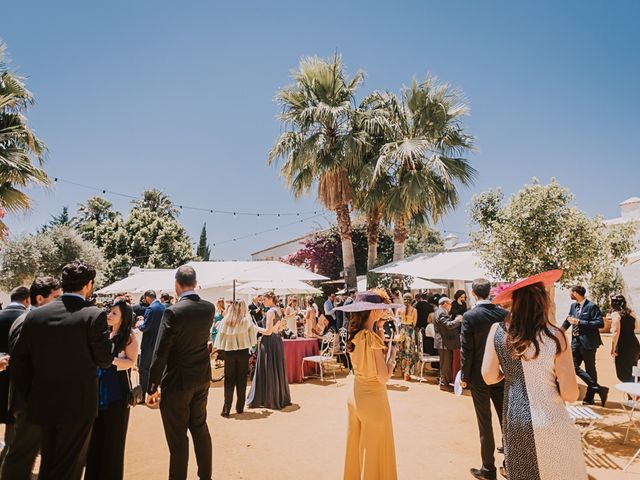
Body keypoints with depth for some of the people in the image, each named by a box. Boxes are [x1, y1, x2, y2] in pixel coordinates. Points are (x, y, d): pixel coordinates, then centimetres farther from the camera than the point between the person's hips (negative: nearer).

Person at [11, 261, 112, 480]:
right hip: (78, 405, -5)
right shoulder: (94, 315, -17)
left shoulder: (35, 315, -3)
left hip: (43, 405, 5)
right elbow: (104, 360, -10)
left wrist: (29, 396, 11)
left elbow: (18, 361, 1)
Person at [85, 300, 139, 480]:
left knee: (113, 434, 6)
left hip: (117, 390, -5)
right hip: (100, 387, 5)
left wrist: (111, 359, -27)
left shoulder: (129, 337, -10)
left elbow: (131, 362, -16)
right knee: (96, 432, 11)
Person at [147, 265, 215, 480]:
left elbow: (160, 354, -17)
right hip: (202, 379, 6)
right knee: (200, 427, 21)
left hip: (177, 382, -6)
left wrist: (152, 388, -8)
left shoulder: (173, 312, -20)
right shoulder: (209, 308, -4)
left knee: (177, 437, 8)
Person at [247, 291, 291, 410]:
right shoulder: (279, 311, 10)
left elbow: (268, 331, -18)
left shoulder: (270, 312, -16)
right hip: (277, 341, 9)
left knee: (268, 370, 1)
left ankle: (270, 400, 9)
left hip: (269, 342, -9)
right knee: (277, 369, 15)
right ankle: (281, 397, 24)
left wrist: (256, 328, -7)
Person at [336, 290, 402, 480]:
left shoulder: (355, 335, -1)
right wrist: (392, 353, -10)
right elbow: (383, 377, -24)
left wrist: (378, 329, 4)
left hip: (356, 396, 7)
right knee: (374, 451, 12)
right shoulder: (372, 338, -24)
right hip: (373, 399, -7)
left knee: (358, 447, 23)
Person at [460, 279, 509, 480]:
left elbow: (466, 349, -14)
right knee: (505, 419, 17)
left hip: (479, 376, -4)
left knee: (485, 422, 7)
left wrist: (464, 376, -3)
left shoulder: (469, 316, -16)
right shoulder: (504, 313, -5)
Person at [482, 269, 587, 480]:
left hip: (515, 422, 3)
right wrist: (551, 378, 7)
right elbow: (570, 394, -13)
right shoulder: (555, 336, -15)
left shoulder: (498, 330, -10)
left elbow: (489, 377, -7)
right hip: (551, 424, -2)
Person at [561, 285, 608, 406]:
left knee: (590, 369, 3)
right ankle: (599, 389, 11)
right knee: (573, 366, 2)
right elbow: (568, 320, 24)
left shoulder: (591, 306, -11)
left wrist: (579, 322, -22)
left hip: (588, 342, -7)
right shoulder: (573, 306, 11)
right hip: (576, 341, 7)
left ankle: (589, 397, 13)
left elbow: (600, 323, -20)